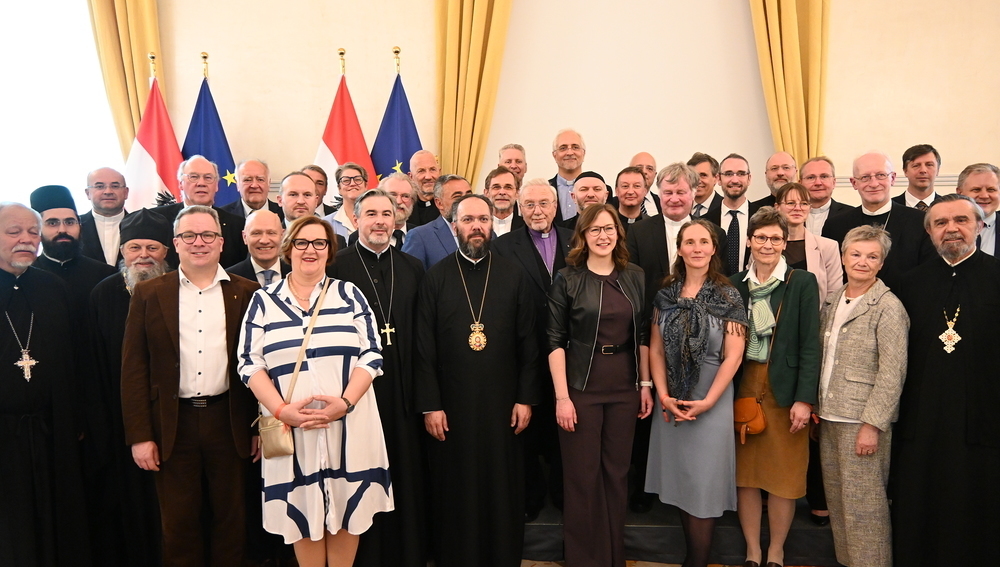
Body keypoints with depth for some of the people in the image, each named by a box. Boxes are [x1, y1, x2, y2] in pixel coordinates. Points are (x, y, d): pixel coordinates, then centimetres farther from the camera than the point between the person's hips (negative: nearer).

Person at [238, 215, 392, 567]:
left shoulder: (350, 295, 6)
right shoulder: (263, 301, 6)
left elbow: (371, 355, -1)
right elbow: (249, 363, 0)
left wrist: (345, 402, -15)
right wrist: (281, 410, -13)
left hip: (349, 425, 0)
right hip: (291, 429, 0)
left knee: (346, 510, 8)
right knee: (303, 511, 9)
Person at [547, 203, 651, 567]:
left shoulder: (635, 277, 5)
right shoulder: (567, 279, -5)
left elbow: (643, 336, 11)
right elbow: (555, 341, -7)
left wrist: (646, 384, 6)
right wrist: (562, 397, -12)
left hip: (625, 389, 3)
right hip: (581, 388, -3)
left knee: (617, 473, 12)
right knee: (582, 476, 4)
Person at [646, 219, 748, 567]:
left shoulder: (727, 296, -5)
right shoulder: (666, 293, 4)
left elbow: (733, 356, -9)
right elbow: (655, 349, 4)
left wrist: (707, 401, -15)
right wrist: (663, 394, -7)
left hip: (711, 401, -3)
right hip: (671, 402, 3)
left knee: (704, 483, 3)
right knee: (679, 480, 11)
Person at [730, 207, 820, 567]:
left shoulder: (803, 283, -1)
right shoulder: (735, 284, 7)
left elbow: (810, 345, -6)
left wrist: (804, 399, -13)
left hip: (784, 389, -2)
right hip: (742, 387, 2)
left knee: (784, 473, 5)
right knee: (745, 473, 7)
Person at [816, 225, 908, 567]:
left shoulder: (888, 308, -10)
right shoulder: (831, 302, 10)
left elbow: (892, 373, -14)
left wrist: (872, 424, -17)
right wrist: (815, 407, 10)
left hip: (862, 420, -7)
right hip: (829, 417, 7)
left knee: (863, 501, 1)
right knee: (836, 497, 15)